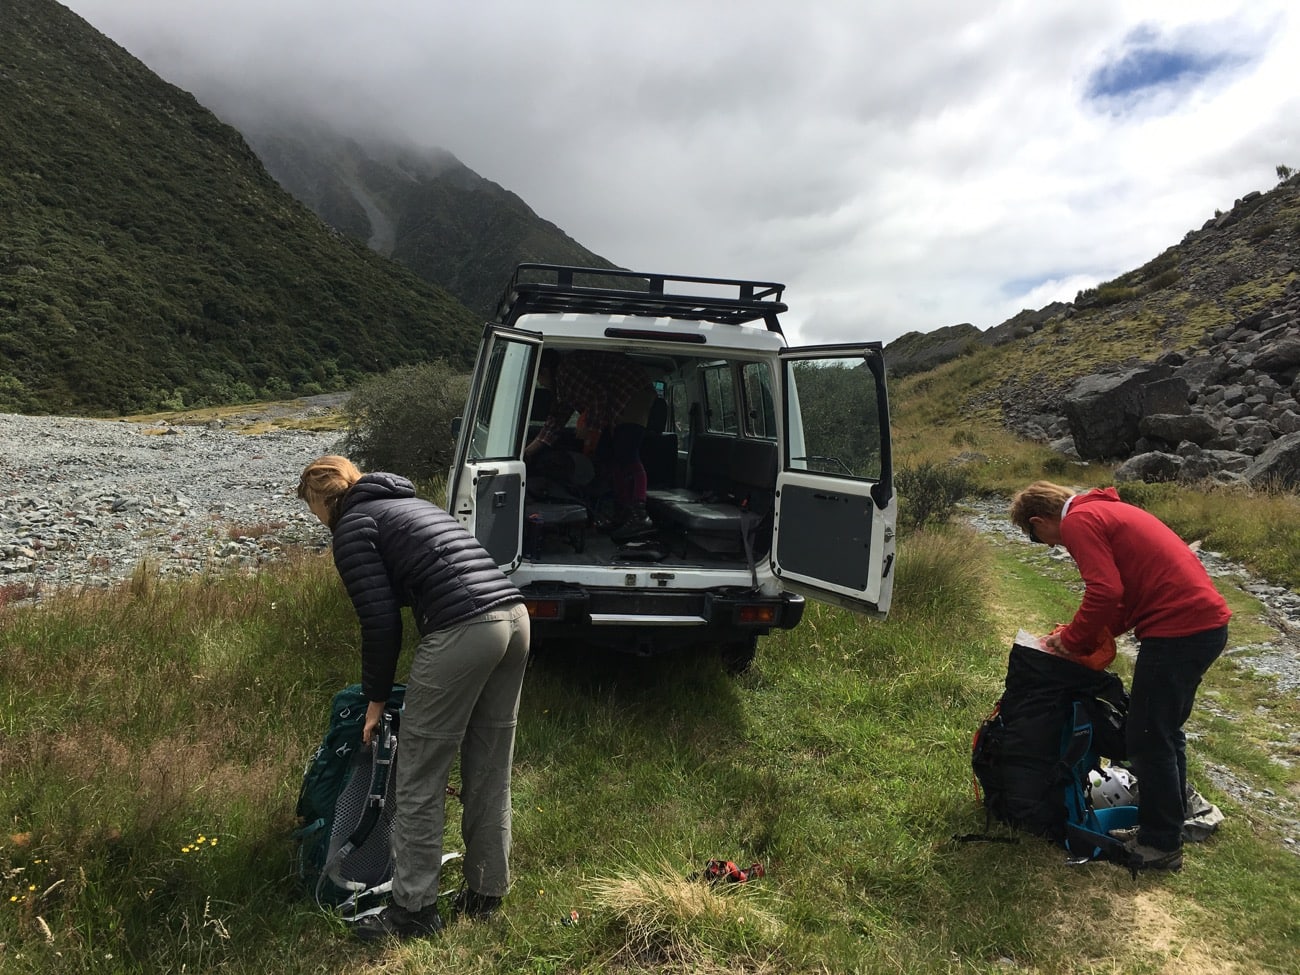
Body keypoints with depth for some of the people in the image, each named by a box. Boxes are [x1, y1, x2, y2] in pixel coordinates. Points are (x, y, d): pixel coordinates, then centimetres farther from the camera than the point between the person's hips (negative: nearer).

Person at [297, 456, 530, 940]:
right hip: (514, 615, 9)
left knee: (419, 779, 7)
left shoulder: (353, 525, 6)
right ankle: (485, 892, 30)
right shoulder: (408, 503, 30)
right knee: (490, 773, 18)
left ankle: (414, 909, 18)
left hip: (462, 631, -9)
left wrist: (376, 699, 11)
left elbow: (380, 621, -2)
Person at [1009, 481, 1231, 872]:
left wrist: (1071, 640, -6)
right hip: (1207, 620, 10)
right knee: (1165, 732, 22)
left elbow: (1106, 592, -21)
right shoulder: (1104, 510, 20)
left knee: (1147, 739, 3)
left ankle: (1160, 845, 16)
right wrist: (1086, 636, 16)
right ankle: (1169, 823, 36)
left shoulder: (1078, 521, -10)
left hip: (1179, 630, -10)